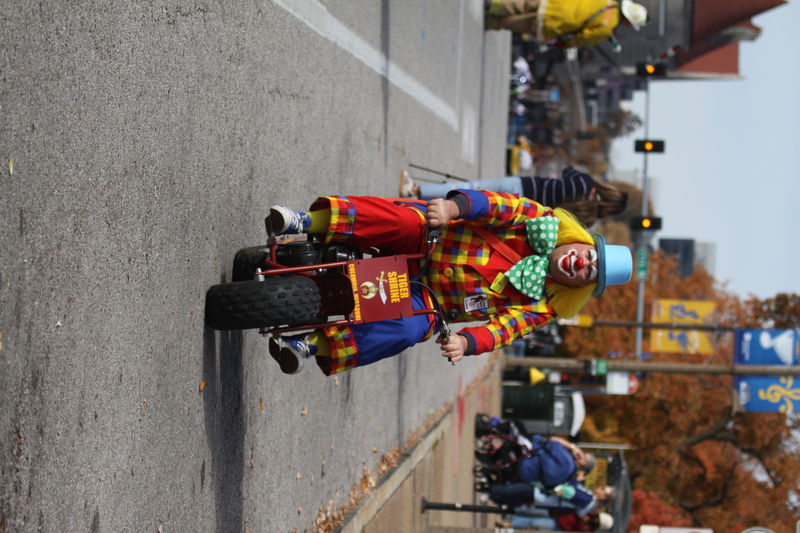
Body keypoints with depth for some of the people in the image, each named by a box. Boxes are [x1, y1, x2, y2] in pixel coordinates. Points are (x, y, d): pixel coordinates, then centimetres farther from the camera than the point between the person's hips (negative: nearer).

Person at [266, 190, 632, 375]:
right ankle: (306, 223, -32)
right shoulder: (547, 227, -3)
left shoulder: (540, 308, -3)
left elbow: (502, 328, -17)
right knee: (404, 220, -32)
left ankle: (314, 346, -29)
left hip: (429, 298, -1)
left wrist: (467, 343, -41)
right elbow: (502, 206, -15)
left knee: (412, 328, -33)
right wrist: (454, 206, -37)